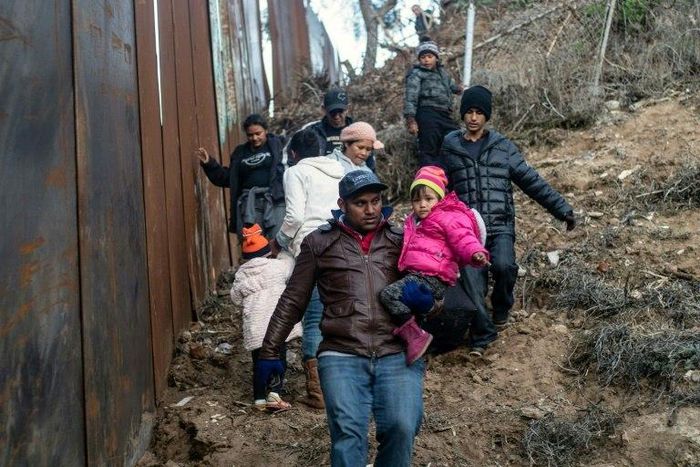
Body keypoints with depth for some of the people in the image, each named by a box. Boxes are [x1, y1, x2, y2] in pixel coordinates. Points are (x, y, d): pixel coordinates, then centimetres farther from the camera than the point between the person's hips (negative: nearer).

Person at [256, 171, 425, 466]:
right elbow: (292, 301, 14)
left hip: (398, 354, 1)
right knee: (348, 432, -18)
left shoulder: (400, 240, 14)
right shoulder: (319, 243, 11)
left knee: (402, 427, -16)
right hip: (341, 355, -1)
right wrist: (270, 351, 12)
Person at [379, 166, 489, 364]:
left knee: (389, 294, -25)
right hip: (414, 275, 10)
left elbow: (463, 238, -16)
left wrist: (475, 253, -34)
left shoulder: (449, 218, -3)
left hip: (430, 278, -10)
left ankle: (415, 336, -24)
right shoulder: (412, 221, 23)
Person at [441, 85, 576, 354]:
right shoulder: (450, 148, 9)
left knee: (504, 266, -25)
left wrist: (561, 208, 4)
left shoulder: (502, 147, 7)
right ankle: (482, 336, 11)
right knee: (473, 283, -9)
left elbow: (532, 182, 8)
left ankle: (501, 307, 7)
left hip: (500, 226, -1)